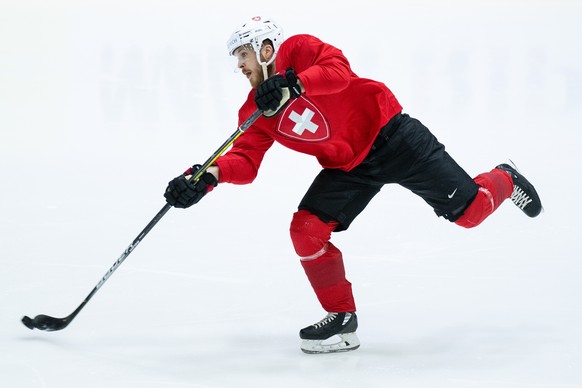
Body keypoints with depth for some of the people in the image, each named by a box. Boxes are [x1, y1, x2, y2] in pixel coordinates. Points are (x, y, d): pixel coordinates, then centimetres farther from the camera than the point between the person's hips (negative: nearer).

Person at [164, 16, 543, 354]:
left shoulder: (299, 49, -14)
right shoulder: (256, 110, 3)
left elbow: (339, 71, -32)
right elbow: (246, 161, -7)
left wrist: (292, 83, -45)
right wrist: (209, 176, -26)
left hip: (391, 136, -6)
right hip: (348, 168, 6)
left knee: (468, 209, -4)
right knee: (306, 229, -11)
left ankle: (505, 181, 33)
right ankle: (342, 320, 2)